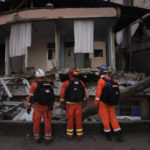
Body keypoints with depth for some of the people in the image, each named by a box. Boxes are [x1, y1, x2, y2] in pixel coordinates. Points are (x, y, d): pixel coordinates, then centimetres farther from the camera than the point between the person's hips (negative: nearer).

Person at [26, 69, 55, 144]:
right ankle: (48, 138, 14)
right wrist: (51, 106, 16)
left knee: (36, 122, 13)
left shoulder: (34, 84, -10)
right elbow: (52, 96, 6)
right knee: (47, 122, 9)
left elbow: (30, 96, -10)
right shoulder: (48, 84, 1)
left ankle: (37, 138, 23)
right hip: (47, 107, 2)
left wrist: (28, 107, -2)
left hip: (37, 107, -2)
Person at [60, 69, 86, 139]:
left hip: (70, 104, -2)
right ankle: (79, 134, 21)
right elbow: (84, 93, 8)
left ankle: (70, 134, 20)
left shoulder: (67, 83, -11)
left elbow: (62, 93, -10)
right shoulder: (81, 82, -1)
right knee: (78, 119, 11)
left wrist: (61, 101, 2)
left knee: (70, 119, 10)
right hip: (79, 104, 2)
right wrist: (83, 100, 21)